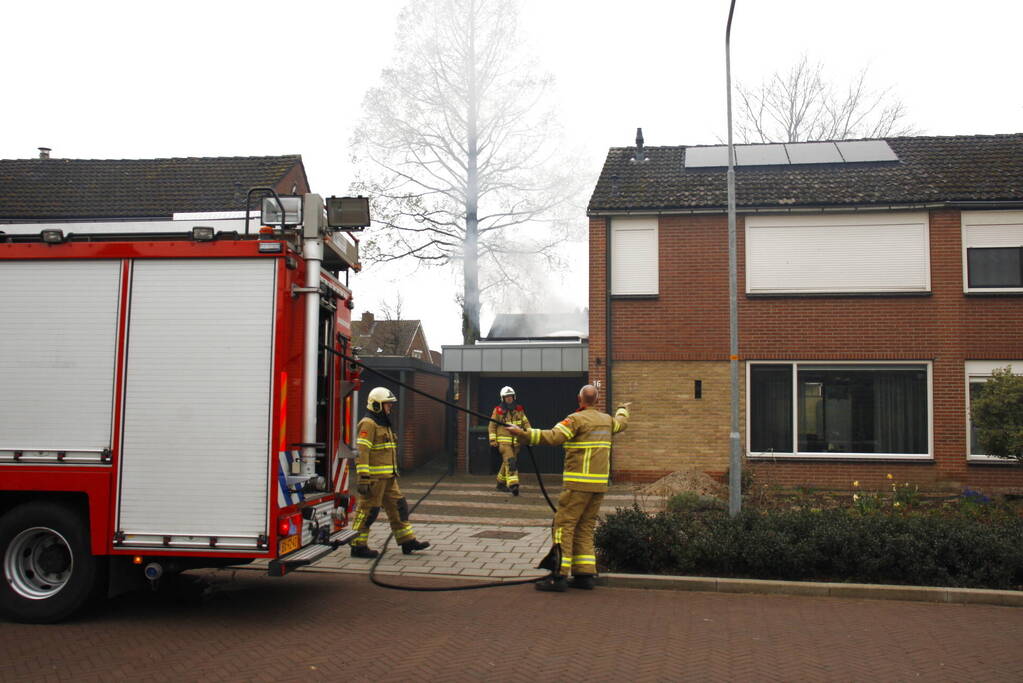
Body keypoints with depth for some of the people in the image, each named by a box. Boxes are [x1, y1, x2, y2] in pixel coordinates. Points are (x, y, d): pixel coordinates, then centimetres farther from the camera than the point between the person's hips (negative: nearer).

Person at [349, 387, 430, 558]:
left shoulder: (384, 425, 19)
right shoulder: (368, 424, -12)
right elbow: (362, 452, -19)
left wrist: (393, 474, 24)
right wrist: (363, 479, -24)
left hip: (388, 478, 10)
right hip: (374, 477, -10)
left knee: (398, 506, 9)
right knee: (368, 510, -3)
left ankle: (407, 541, 14)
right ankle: (358, 546, 4)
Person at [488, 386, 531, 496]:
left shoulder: (519, 410, 9)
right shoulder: (498, 411, -1)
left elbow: (525, 423, 10)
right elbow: (492, 426, 2)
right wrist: (493, 440, -5)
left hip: (516, 441, 5)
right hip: (504, 441, -5)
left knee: (507, 462, 13)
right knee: (510, 461, -19)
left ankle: (501, 483, 29)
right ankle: (513, 484, -27)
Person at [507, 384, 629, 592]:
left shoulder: (577, 419, -9)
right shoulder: (607, 420, 15)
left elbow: (553, 436, -22)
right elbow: (622, 423, 38)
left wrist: (524, 434, -24)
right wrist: (623, 410, 59)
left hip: (578, 484, -8)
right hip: (600, 484, 8)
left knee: (563, 526, -6)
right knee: (585, 528, 13)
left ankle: (558, 576, -10)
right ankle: (585, 575, 11)